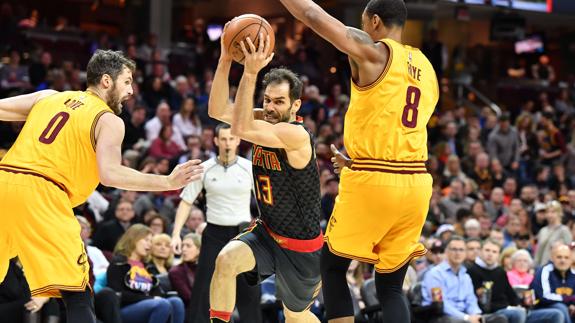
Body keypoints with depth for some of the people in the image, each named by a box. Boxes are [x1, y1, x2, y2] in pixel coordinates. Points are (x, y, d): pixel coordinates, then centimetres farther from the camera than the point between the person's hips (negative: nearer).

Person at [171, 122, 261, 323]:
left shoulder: (249, 168, -2)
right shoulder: (204, 169, 0)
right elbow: (186, 201, 3)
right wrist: (176, 234, -6)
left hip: (243, 233, 0)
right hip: (215, 233, 0)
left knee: (249, 290, 0)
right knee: (204, 289, -3)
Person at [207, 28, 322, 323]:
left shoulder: (297, 135, -27)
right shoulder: (264, 122, -4)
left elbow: (240, 128, -39)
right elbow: (217, 111, -15)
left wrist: (250, 73, -44)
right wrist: (225, 60, -25)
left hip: (301, 246, -6)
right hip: (267, 232, 6)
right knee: (226, 260, -25)